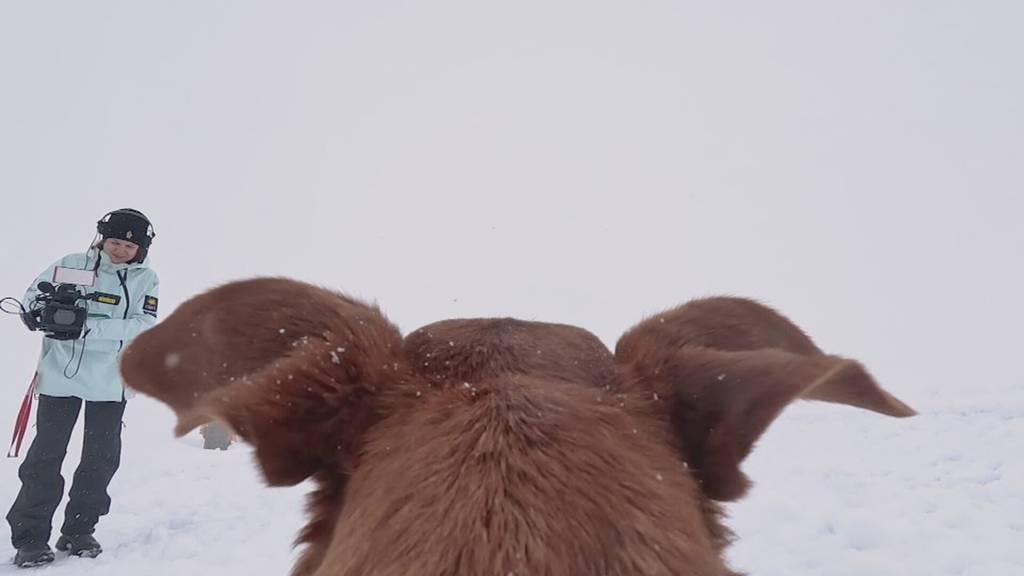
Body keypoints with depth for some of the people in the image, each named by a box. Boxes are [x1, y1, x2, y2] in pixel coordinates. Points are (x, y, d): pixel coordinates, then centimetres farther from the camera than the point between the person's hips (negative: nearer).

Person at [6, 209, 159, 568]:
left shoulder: (146, 280, 0)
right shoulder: (70, 265, 1)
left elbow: (144, 326, -12)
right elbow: (32, 296, 7)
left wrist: (88, 328, -24)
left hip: (110, 380, 1)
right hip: (61, 373, -1)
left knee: (101, 457, 7)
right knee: (46, 453, 0)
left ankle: (79, 531, 22)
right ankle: (29, 537, 11)